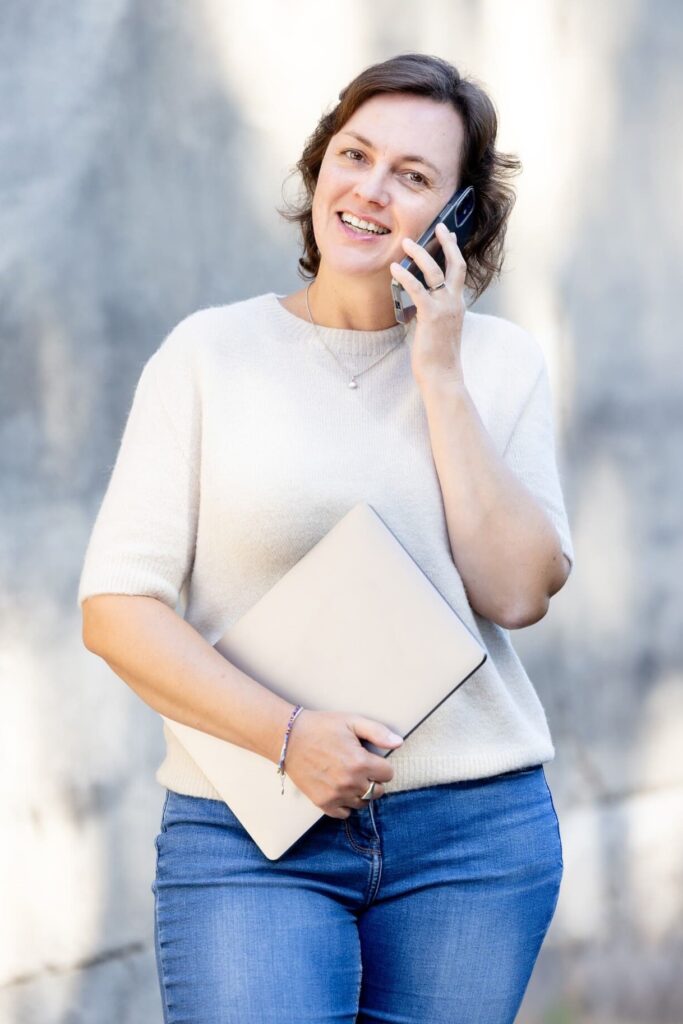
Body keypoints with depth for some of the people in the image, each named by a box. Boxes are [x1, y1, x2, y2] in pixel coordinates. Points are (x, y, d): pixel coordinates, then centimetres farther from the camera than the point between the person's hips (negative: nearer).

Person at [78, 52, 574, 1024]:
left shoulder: (502, 362, 7)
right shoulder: (210, 353, 1)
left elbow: (518, 592, -5)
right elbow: (116, 610, -3)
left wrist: (439, 377, -7)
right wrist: (286, 734, -15)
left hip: (474, 830, 2)